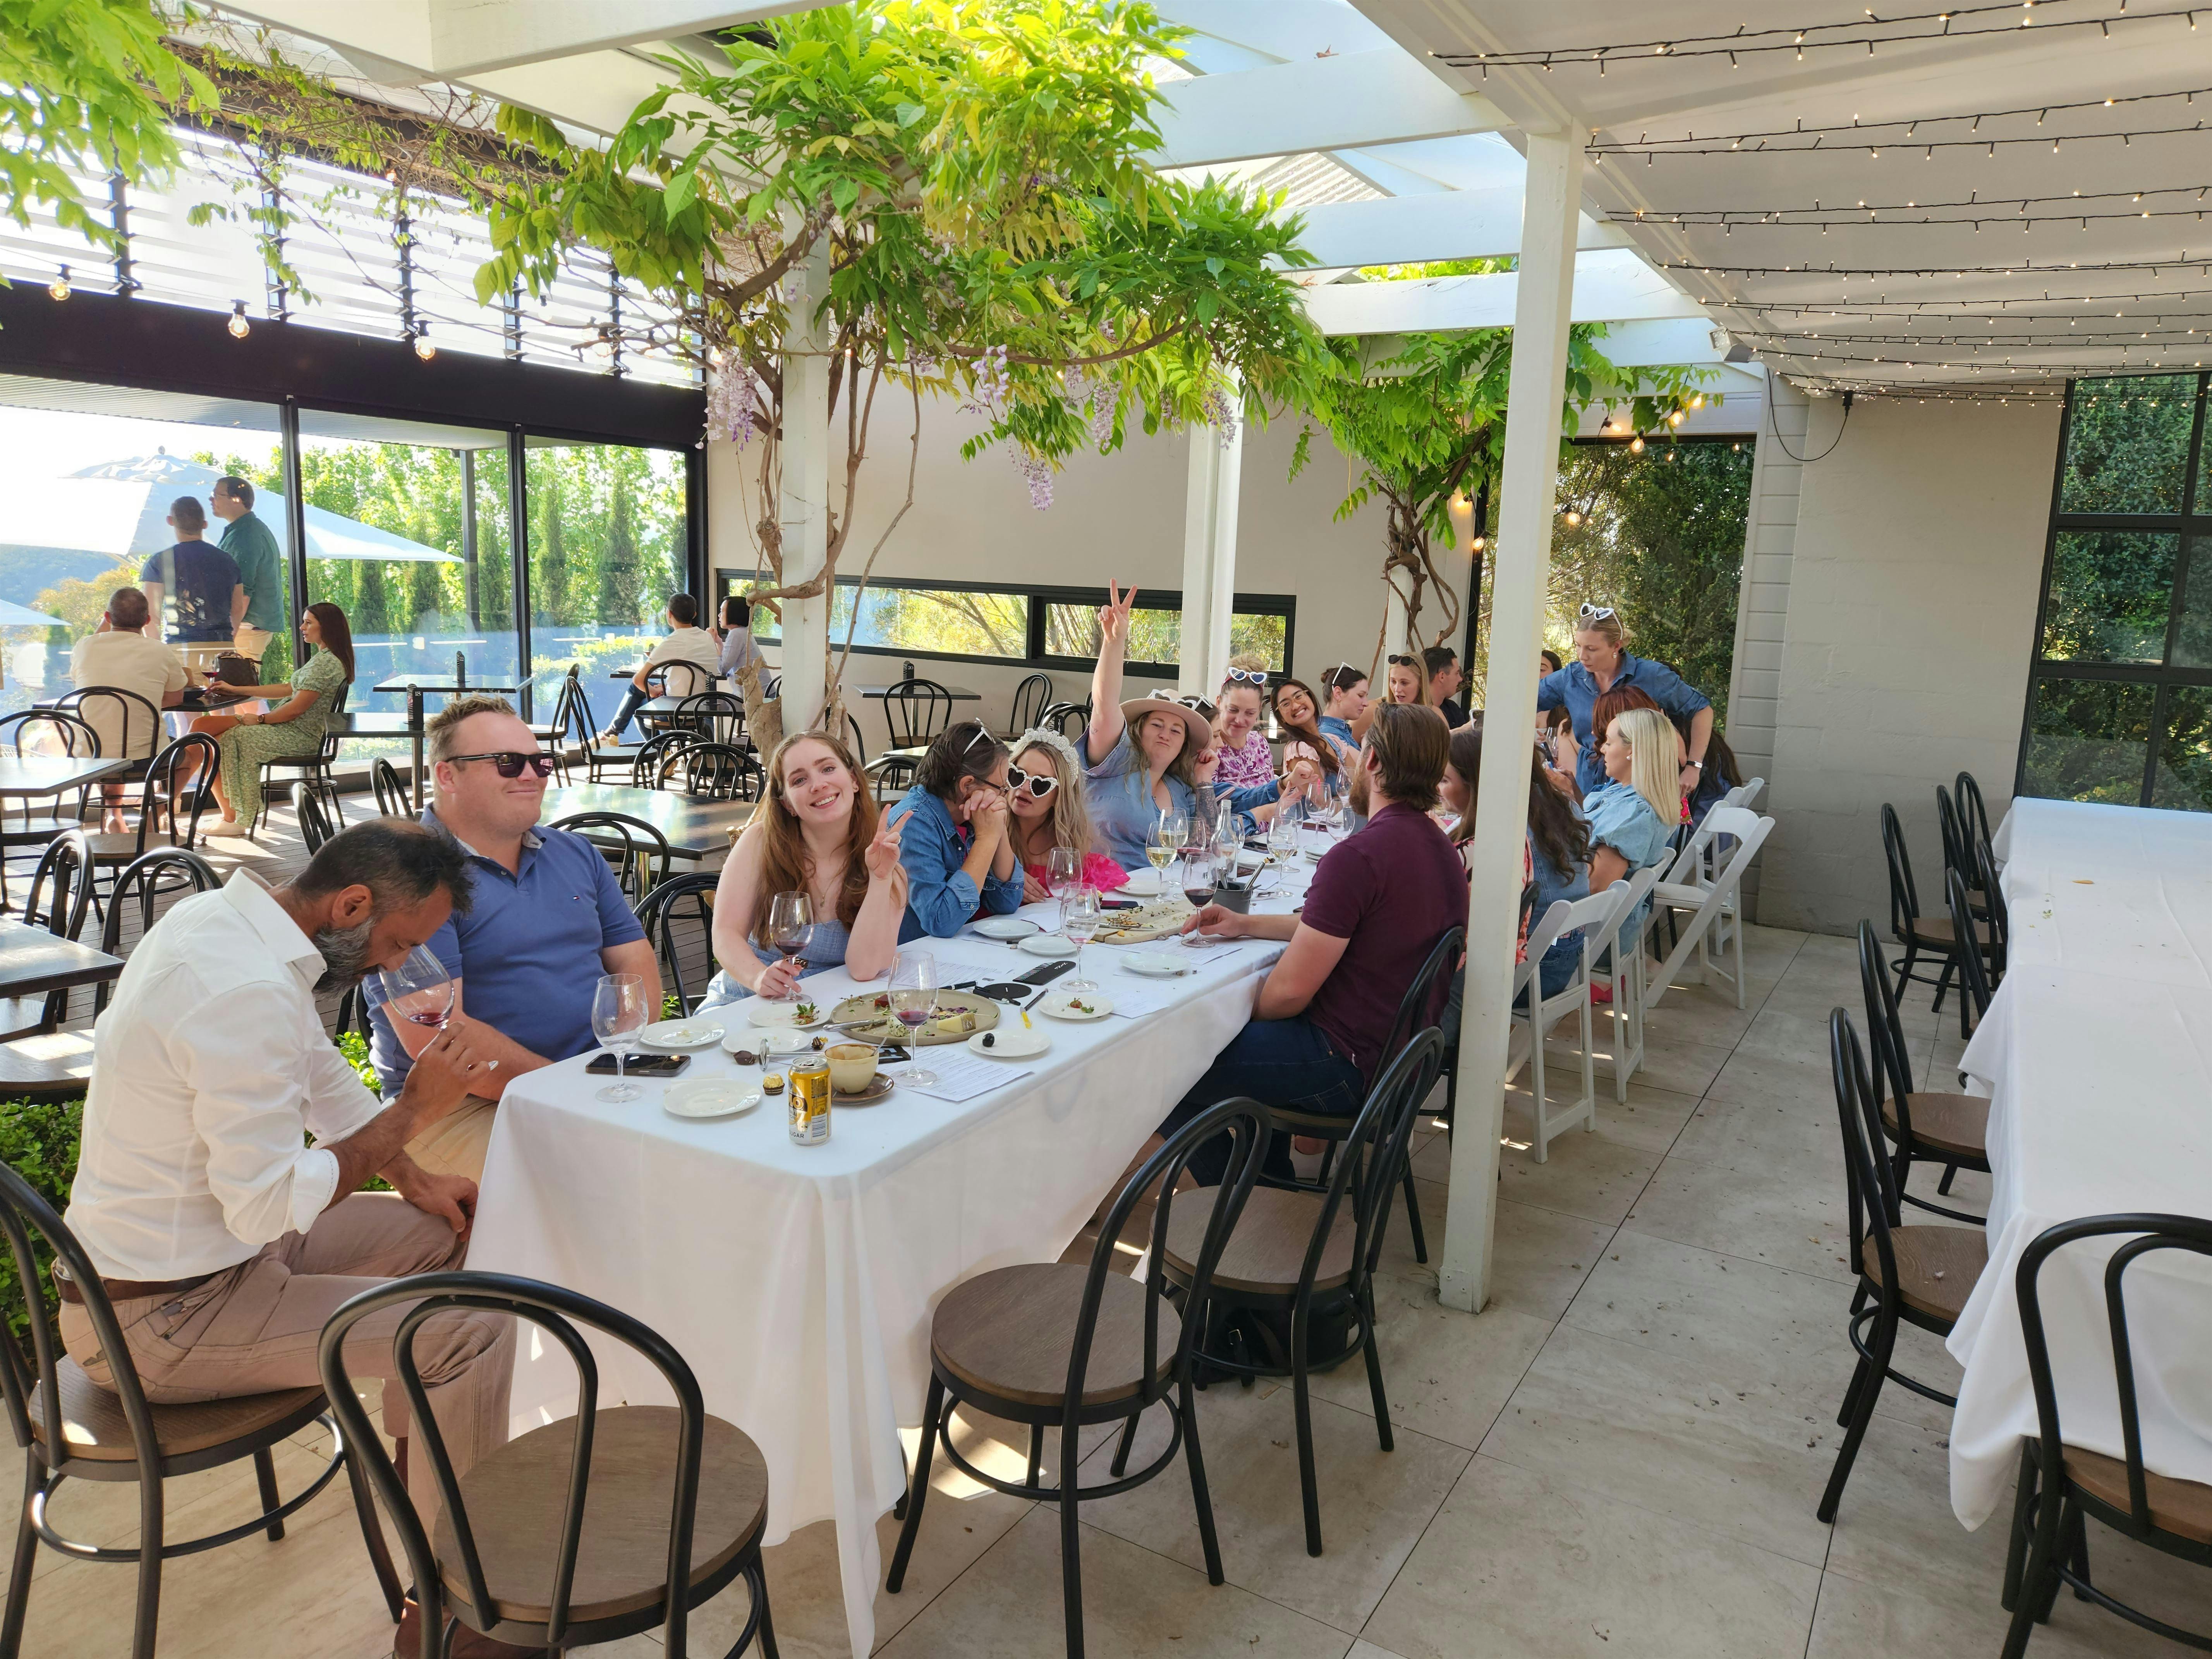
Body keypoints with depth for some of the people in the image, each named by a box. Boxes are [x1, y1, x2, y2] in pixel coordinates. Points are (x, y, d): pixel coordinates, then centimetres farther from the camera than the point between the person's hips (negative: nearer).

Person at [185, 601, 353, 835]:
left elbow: (296, 708, -21)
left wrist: (259, 719, -6)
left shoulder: (325, 663, -18)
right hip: (291, 729, 11)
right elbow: (290, 690, 18)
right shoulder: (325, 659, 16)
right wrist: (236, 690, 17)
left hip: (298, 736, -11)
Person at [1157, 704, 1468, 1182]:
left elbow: (1288, 993, -21)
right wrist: (1246, 925, 14)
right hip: (1400, 1048, 10)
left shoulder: (1356, 856, -24)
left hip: (1350, 1067, -10)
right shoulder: (1440, 848, 8)